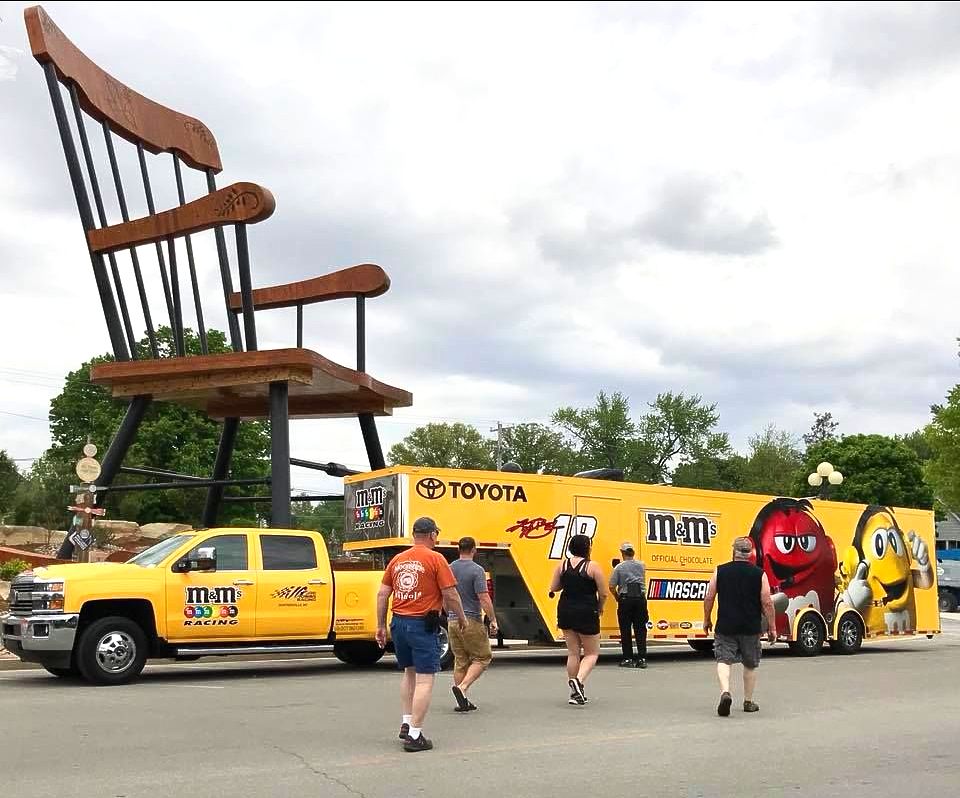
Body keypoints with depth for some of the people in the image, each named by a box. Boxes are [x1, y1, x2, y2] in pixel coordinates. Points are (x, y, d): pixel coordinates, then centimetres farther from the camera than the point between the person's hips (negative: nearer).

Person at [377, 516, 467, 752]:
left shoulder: (397, 560, 9)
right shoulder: (435, 559, -8)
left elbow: (382, 594, 9)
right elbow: (450, 595, -10)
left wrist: (380, 625, 17)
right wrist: (461, 618, 5)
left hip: (399, 623, 6)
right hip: (423, 624, -6)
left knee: (409, 673, 23)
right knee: (425, 679, -2)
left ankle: (406, 723, 24)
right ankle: (414, 735, -4)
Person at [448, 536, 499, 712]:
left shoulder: (450, 569, 6)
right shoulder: (476, 570, -13)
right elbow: (484, 598, -18)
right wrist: (493, 620, -9)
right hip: (472, 621, -6)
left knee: (460, 661, 13)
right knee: (482, 658, 5)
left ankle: (463, 701, 14)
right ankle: (462, 687, -13)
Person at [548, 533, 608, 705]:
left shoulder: (563, 565, 0)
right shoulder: (592, 567, -11)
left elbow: (553, 588, 3)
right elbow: (603, 593, -9)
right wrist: (600, 608, 9)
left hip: (566, 612, 5)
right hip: (587, 613, -5)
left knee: (573, 653, 14)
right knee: (592, 653, 8)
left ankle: (575, 692, 17)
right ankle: (579, 680, -17)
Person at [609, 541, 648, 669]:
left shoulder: (619, 567, -6)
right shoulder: (641, 566, 6)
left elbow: (612, 587, -6)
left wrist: (616, 597, 11)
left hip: (626, 600, -3)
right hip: (640, 598, 3)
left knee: (625, 630, 4)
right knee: (640, 629, 6)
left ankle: (628, 659, 5)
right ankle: (642, 658, 4)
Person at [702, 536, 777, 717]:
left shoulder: (720, 571, 0)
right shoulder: (759, 574, -3)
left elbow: (709, 597, 1)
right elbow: (767, 602, -5)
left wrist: (706, 620, 14)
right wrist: (772, 628, 3)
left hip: (725, 626, -1)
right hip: (751, 628, 1)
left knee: (723, 660, 1)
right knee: (750, 665, 16)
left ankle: (725, 692, -23)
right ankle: (748, 702, 23)